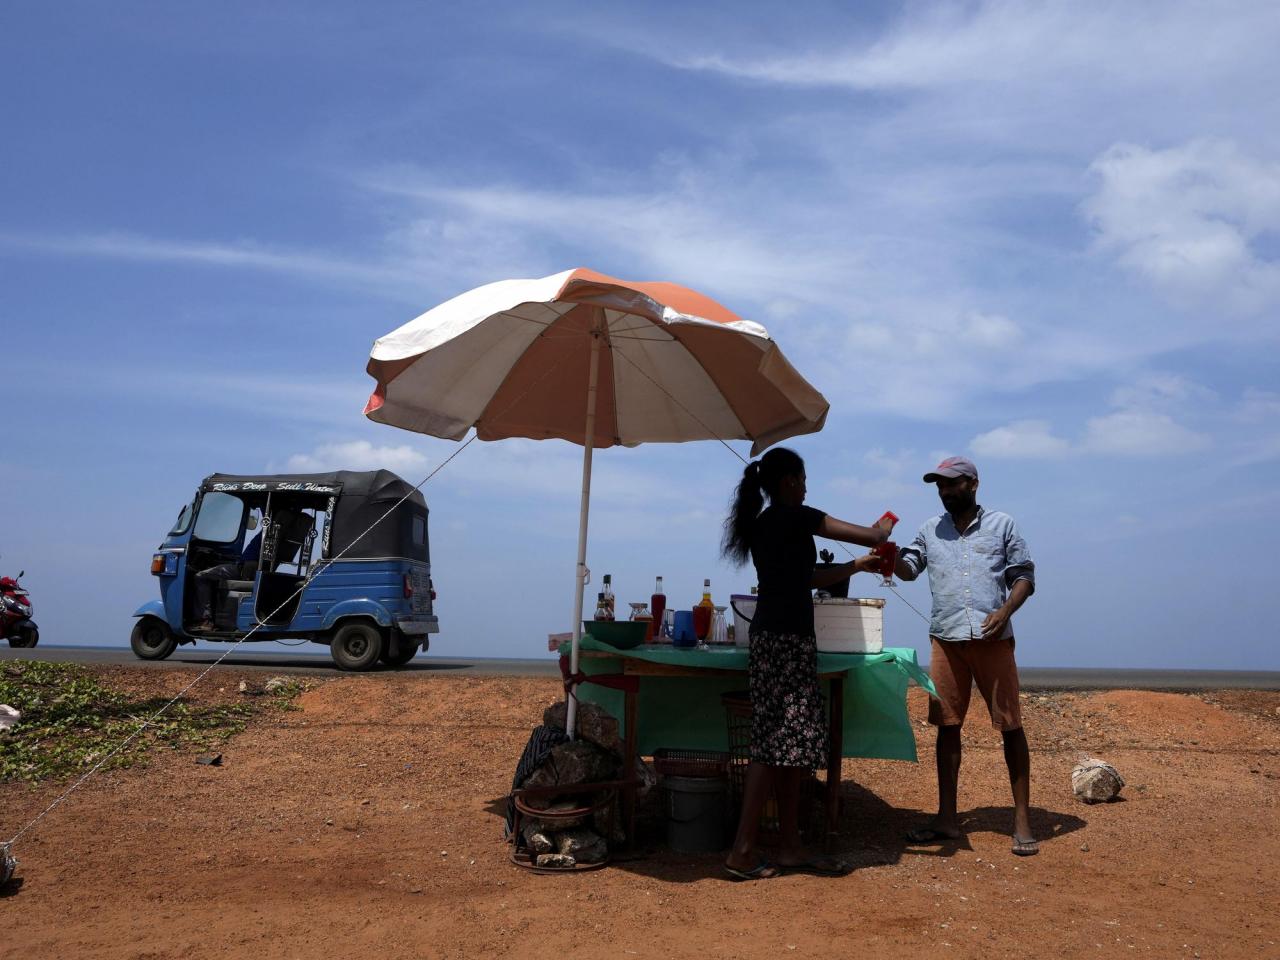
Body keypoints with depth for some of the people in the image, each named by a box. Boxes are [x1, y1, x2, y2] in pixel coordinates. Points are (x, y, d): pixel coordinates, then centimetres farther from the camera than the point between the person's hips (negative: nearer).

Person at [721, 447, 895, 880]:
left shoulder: (762, 524, 17)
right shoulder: (792, 517, -9)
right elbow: (870, 535, -7)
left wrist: (861, 565, 29)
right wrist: (882, 530, 16)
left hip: (774, 638, 9)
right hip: (786, 640, -9)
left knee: (791, 747, 10)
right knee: (776, 745, -7)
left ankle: (790, 847, 14)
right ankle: (742, 851, -6)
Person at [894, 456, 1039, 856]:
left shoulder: (1001, 524, 8)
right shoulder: (931, 529, 16)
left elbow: (1024, 576, 6)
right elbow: (908, 568, 6)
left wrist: (1005, 611, -12)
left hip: (992, 638, -3)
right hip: (946, 638, 3)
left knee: (1010, 726, -1)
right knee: (947, 726, 5)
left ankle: (1022, 819, 7)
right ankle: (947, 819, 13)